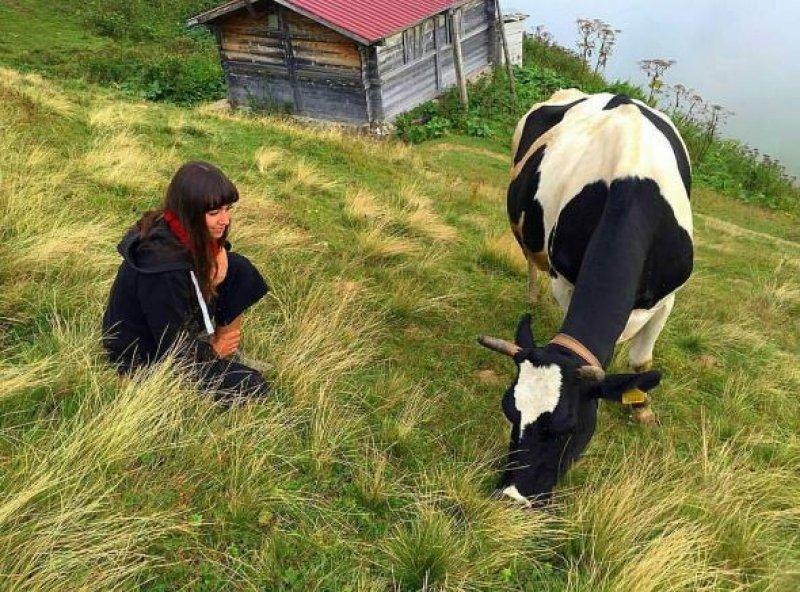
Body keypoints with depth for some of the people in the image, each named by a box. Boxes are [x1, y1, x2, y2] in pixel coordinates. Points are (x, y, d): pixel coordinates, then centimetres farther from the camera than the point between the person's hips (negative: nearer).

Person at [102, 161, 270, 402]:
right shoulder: (162, 264, -35)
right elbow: (174, 349, -26)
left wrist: (218, 259, -18)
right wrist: (213, 350, -7)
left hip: (176, 322, 8)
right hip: (144, 359, -8)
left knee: (239, 269, -6)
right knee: (251, 387, -14)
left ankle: (229, 354, 4)